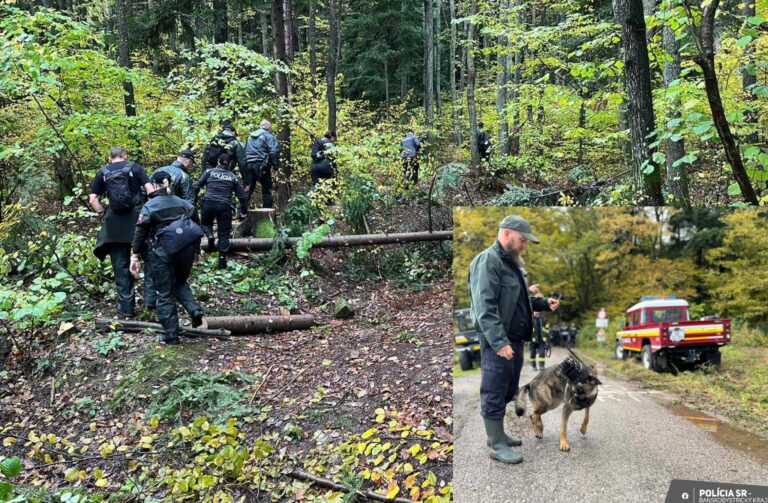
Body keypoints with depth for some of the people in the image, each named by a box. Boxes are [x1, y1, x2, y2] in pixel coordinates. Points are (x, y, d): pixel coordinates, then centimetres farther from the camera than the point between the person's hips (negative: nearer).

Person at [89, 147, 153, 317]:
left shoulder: (102, 173, 9)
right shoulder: (135, 168, 4)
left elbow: (93, 200, 4)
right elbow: (150, 190, -5)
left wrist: (104, 214, 14)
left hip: (115, 223, 1)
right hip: (139, 218, -1)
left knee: (120, 265, 8)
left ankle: (127, 306, 11)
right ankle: (150, 297, 11)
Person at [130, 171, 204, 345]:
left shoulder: (149, 206, -3)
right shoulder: (181, 202, 9)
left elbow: (140, 232, -4)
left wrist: (135, 256, 1)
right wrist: (192, 246, 15)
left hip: (164, 252, -4)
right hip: (187, 248, 4)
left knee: (165, 293, 6)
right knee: (180, 282, 27)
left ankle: (171, 335, 8)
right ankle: (195, 310, 2)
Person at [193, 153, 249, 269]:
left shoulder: (209, 172, 8)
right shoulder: (233, 177, 10)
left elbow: (196, 186, 0)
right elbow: (242, 196, 10)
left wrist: (193, 200, 8)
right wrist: (243, 212, 18)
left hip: (208, 203, 0)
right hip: (224, 206, 0)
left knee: (206, 223, 28)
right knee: (224, 234, 6)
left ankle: (209, 235, -4)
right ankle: (222, 261, 3)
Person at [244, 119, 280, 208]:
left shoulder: (250, 137, 21)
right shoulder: (269, 136, -2)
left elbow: (244, 152, 24)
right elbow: (274, 152, -14)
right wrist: (275, 166, -11)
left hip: (248, 164, 6)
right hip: (261, 165, -6)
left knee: (248, 189, 10)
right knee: (266, 189, 3)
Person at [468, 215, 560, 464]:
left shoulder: (511, 263, 19)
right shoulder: (487, 261, -13)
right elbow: (485, 306, -22)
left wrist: (544, 303, 13)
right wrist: (499, 341, -28)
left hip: (515, 339, 10)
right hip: (498, 342, -10)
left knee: (508, 391, 17)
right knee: (494, 394, 0)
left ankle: (497, 433, 30)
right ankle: (497, 445, 8)